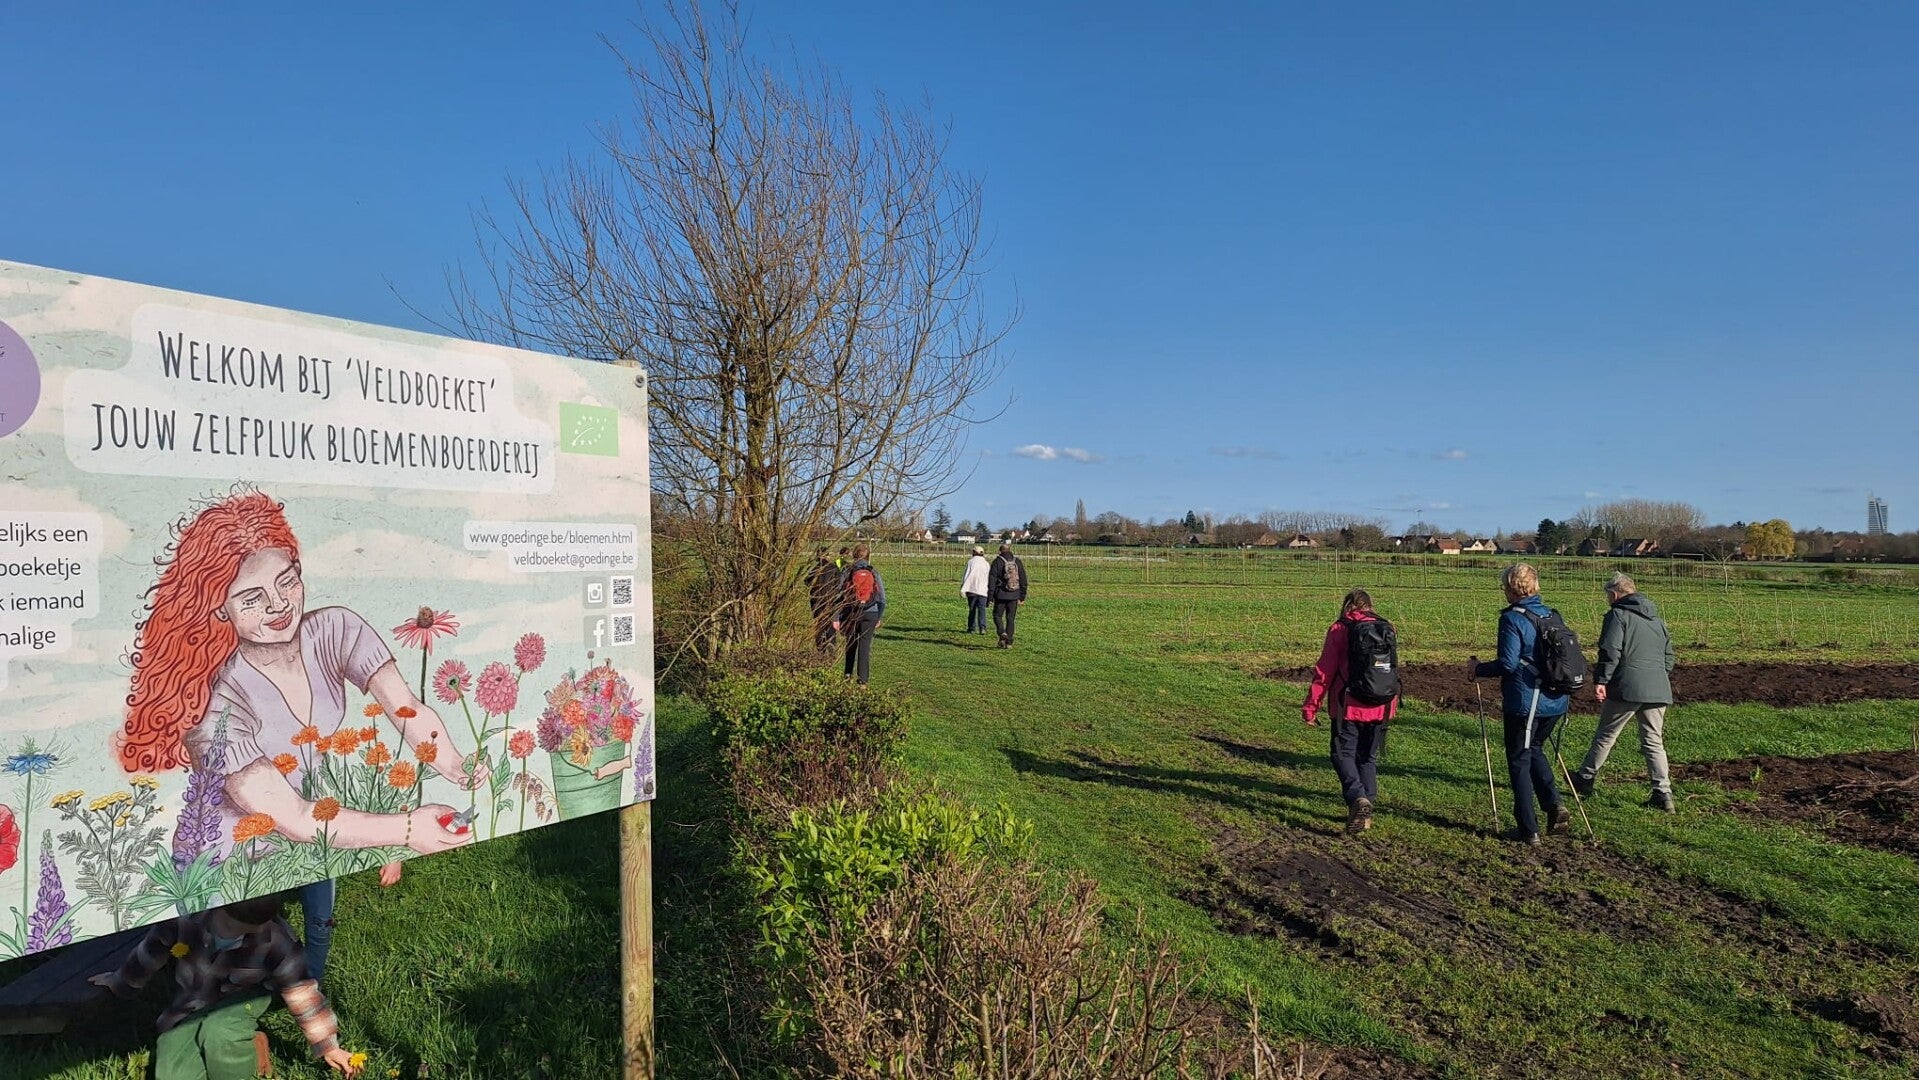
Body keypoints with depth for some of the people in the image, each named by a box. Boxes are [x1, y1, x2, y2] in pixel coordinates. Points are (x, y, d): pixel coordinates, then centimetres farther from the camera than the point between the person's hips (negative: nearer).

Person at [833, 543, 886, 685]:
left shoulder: (848, 572, -3)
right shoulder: (874, 573, 1)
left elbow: (838, 596, -5)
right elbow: (882, 599, 4)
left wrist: (836, 618, -2)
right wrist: (879, 618, 14)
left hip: (850, 613, 0)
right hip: (870, 614, 0)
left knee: (851, 644, 20)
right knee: (865, 645, 4)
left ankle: (848, 674, 24)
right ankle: (862, 680, 2)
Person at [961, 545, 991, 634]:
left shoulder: (971, 562, -1)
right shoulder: (986, 564, 9)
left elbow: (967, 576, -8)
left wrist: (963, 589, -9)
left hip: (972, 589, -1)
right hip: (983, 590, 1)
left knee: (972, 609, 10)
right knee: (982, 609, -1)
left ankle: (972, 628, 15)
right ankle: (982, 627, -18)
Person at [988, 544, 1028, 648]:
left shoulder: (997, 562, -4)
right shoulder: (1017, 561, 6)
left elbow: (992, 579, -8)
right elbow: (1023, 579, 6)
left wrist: (990, 596, -5)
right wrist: (1022, 595, 12)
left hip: (1001, 595, -3)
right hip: (1014, 596, 3)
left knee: (997, 616, 10)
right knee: (1011, 619, 9)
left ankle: (1002, 633, -14)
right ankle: (1009, 642, 7)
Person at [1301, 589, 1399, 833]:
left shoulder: (1339, 630, -6)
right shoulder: (1386, 629, 5)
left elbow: (1324, 671, -8)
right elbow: (1393, 668, 12)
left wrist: (1310, 708, -3)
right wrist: (1392, 706, 24)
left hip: (1349, 706, -4)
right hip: (1380, 707, 4)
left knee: (1343, 755, 4)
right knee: (1368, 757, 16)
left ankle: (1358, 798, -19)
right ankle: (1366, 812, 16)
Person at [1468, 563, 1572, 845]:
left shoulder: (1512, 618, -13)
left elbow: (1508, 663, -18)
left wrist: (1478, 669, -3)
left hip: (1525, 702, -7)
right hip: (1557, 701, 7)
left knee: (1519, 760, 5)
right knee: (1534, 749, 26)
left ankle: (1528, 830, 8)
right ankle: (1554, 806, 10)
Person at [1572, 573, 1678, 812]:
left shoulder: (1617, 615, -3)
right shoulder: (1657, 618, 20)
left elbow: (1610, 651, -15)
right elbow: (1668, 655, 23)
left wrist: (1601, 680, -15)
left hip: (1626, 688, -6)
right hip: (1658, 690, 6)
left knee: (1605, 736, 6)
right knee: (1654, 742, 8)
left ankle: (1585, 780, 17)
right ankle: (1663, 793, 1)